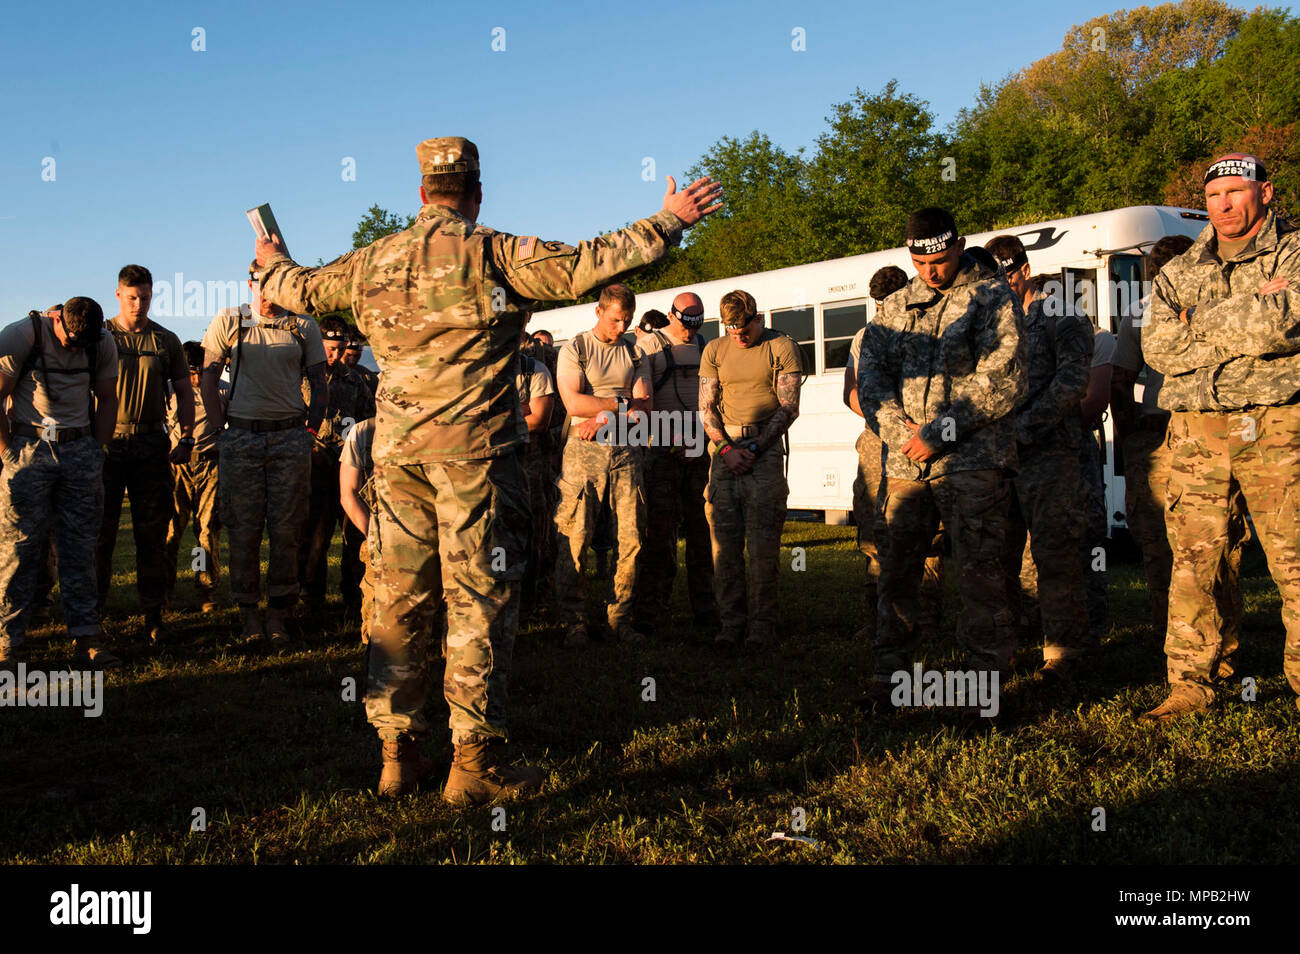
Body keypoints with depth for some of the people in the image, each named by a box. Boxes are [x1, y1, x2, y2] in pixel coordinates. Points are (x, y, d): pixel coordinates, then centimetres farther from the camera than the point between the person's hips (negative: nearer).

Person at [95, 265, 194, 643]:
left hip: (151, 445, 1)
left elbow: (184, 392, 12)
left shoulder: (166, 341, 9)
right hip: (107, 443, -1)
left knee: (152, 534, 4)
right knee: (99, 532, 1)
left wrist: (186, 439, 0)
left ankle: (153, 615, 11)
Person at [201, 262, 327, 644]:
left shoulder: (304, 327, 8)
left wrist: (310, 433, 1)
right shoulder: (228, 323, 7)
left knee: (286, 530, 0)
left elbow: (318, 386, 11)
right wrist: (222, 428, 1)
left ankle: (279, 612, 9)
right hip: (241, 438, 0)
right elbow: (209, 379, 9)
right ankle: (248, 613, 10)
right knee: (243, 530, 0)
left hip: (291, 438, 0)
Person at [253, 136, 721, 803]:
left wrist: (275, 264, 50)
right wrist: (667, 223, -5)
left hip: (396, 449, 6)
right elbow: (582, 267, -13)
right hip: (472, 448, -5)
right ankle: (476, 762, 1)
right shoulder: (492, 254, -5)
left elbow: (301, 289, 27)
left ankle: (398, 754, 17)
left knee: (399, 598, 10)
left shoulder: (373, 262, 11)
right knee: (480, 601, -1)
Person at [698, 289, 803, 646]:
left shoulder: (782, 347, 2)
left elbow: (789, 407, -3)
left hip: (765, 446, -3)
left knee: (762, 540, -7)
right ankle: (731, 621, 7)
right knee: (724, 538, 0)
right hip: (724, 446, 3)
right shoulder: (714, 351, 12)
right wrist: (726, 449, -5)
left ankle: (762, 623, 0)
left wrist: (754, 448, -11)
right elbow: (706, 407, 10)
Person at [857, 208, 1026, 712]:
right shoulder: (896, 306, 17)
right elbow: (871, 373, 10)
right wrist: (899, 431, -8)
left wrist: (938, 434, -12)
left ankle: (985, 675, 7)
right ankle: (889, 675, 17)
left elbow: (1003, 380, -9)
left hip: (972, 461, -4)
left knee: (978, 572, -4)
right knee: (895, 569, 7)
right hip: (904, 463, 5)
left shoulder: (993, 297, 2)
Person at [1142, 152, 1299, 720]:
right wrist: (1253, 314, -6)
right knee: (1192, 561, 3)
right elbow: (1157, 347, 0)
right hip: (1196, 432, 3)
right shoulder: (1180, 272, 16)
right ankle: (1191, 685, 11)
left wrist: (1202, 323, -5)